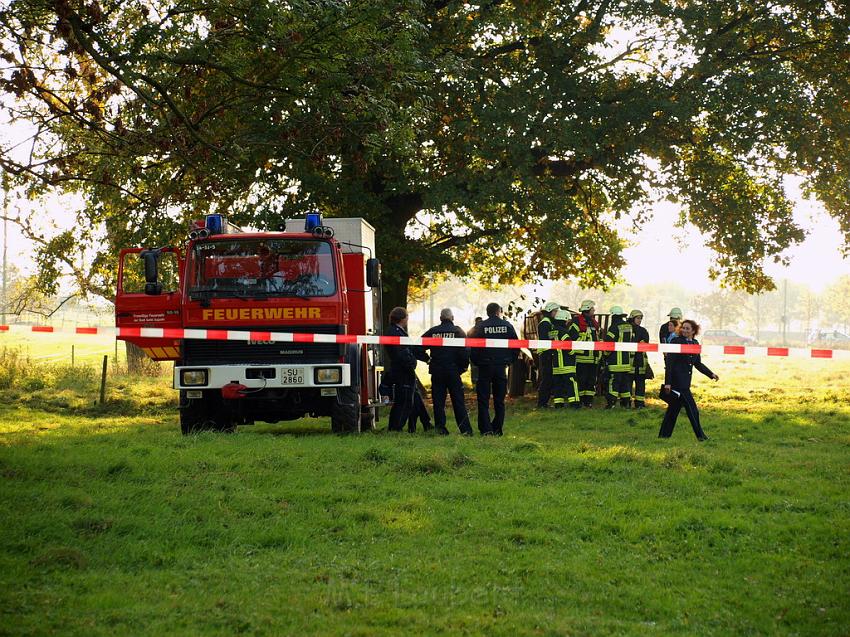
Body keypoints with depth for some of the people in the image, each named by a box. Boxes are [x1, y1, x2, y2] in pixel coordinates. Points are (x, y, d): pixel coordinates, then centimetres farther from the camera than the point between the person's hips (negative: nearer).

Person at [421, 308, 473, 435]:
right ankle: (465, 429, -2)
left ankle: (440, 428, 3)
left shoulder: (432, 331, 3)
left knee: (438, 401, 6)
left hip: (436, 371, 1)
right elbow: (465, 350, -10)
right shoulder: (457, 331, -2)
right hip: (453, 371, -1)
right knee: (458, 401, 1)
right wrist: (464, 366, 2)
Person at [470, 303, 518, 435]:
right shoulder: (507, 326, 2)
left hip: (485, 366, -2)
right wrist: (509, 361, 15)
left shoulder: (481, 326, -5)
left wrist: (476, 362, 8)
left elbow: (474, 348, -6)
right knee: (499, 400, 10)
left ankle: (486, 429, -9)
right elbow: (516, 346, 5)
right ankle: (497, 429, 10)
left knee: (483, 399, 1)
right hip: (501, 367, 2)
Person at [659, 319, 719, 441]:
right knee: (692, 410, -5)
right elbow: (669, 362, -13)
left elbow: (698, 363, 21)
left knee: (674, 408, 12)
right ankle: (700, 435, 5)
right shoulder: (676, 341, -10)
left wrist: (711, 374, 13)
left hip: (685, 382, 7)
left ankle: (664, 435, 19)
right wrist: (667, 382, -19)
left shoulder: (695, 343, 11)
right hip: (677, 380, -7)